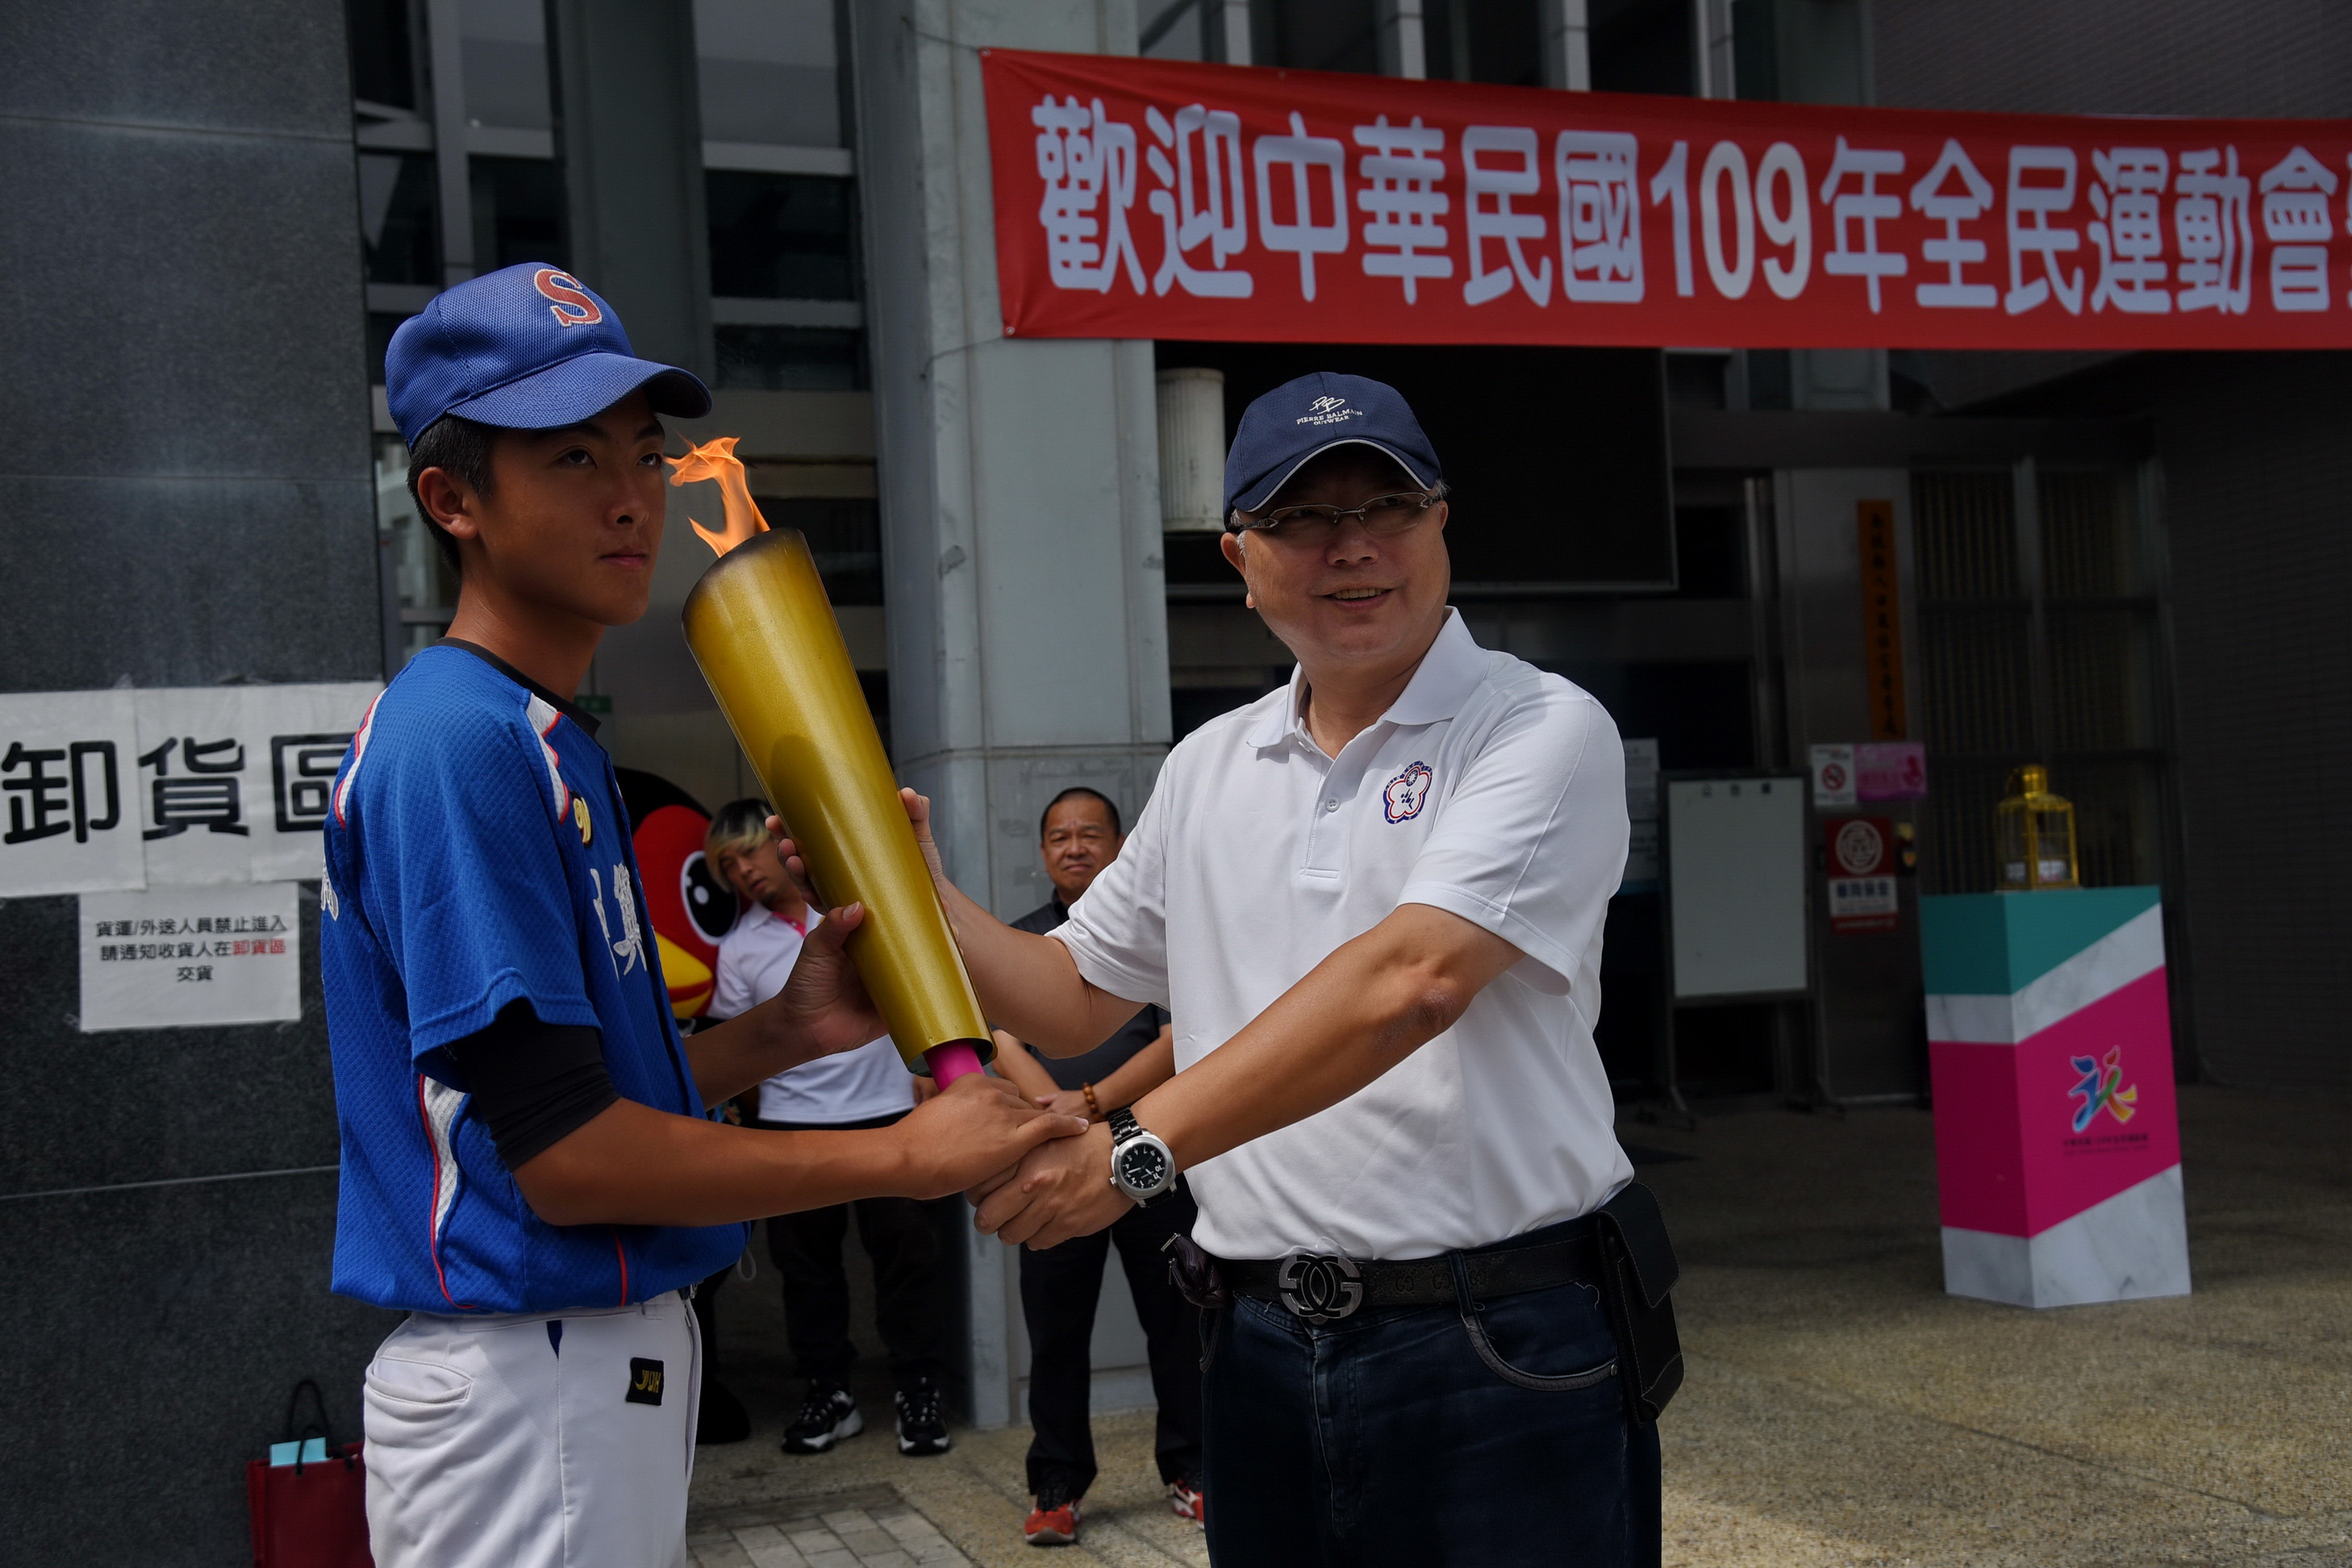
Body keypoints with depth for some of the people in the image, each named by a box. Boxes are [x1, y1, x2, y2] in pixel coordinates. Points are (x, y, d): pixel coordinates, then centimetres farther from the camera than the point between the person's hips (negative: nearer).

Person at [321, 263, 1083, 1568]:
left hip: (616, 1352, 10)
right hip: (525, 1378, -10)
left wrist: (778, 1034, 2)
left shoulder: (549, 736, 13)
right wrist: (902, 1156, -17)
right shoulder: (462, 737, -19)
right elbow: (563, 1154, -23)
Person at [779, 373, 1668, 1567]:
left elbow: (1410, 982, -23)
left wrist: (1137, 1148, -27)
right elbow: (1073, 999, 19)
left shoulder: (1540, 732, -8)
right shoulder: (1207, 770, 12)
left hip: (1502, 1344, -5)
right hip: (1265, 1349, 5)